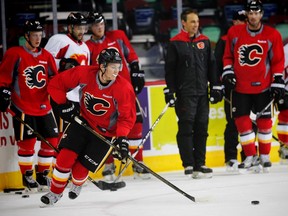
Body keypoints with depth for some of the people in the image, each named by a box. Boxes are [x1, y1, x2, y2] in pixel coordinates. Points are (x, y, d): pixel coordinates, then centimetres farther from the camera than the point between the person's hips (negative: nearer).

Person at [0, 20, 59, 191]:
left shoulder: (46, 56, 10)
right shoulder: (15, 54, -6)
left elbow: (54, 79, 16)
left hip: (44, 107, 5)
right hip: (23, 108, -5)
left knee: (51, 140, 4)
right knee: (27, 142, -6)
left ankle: (43, 174, 19)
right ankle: (27, 175, 11)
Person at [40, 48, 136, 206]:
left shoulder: (124, 88, -22)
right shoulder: (84, 74, -18)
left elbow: (127, 117, -15)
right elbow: (56, 84, -6)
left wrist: (122, 138, -27)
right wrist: (64, 105, -9)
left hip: (105, 132, -2)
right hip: (83, 121, 2)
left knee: (80, 169, -5)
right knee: (65, 158, -11)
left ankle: (77, 185, 32)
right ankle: (55, 192, 12)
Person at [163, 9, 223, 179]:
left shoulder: (205, 41, 11)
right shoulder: (175, 43, -2)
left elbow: (212, 66, 15)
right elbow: (169, 69, -3)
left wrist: (216, 88, 10)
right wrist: (169, 91, -7)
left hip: (202, 93, 5)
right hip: (184, 93, -5)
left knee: (202, 129, 5)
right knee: (186, 128, -8)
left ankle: (199, 164, 9)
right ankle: (188, 165, -6)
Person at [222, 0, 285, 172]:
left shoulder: (272, 35, -2)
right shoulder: (234, 33, 1)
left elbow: (278, 61, 0)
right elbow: (228, 56, 12)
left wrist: (278, 82, -5)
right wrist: (227, 72, -1)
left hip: (263, 87, -1)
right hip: (240, 87, 1)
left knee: (264, 121, 2)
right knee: (242, 121, -1)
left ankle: (265, 156, 17)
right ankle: (251, 157, 9)